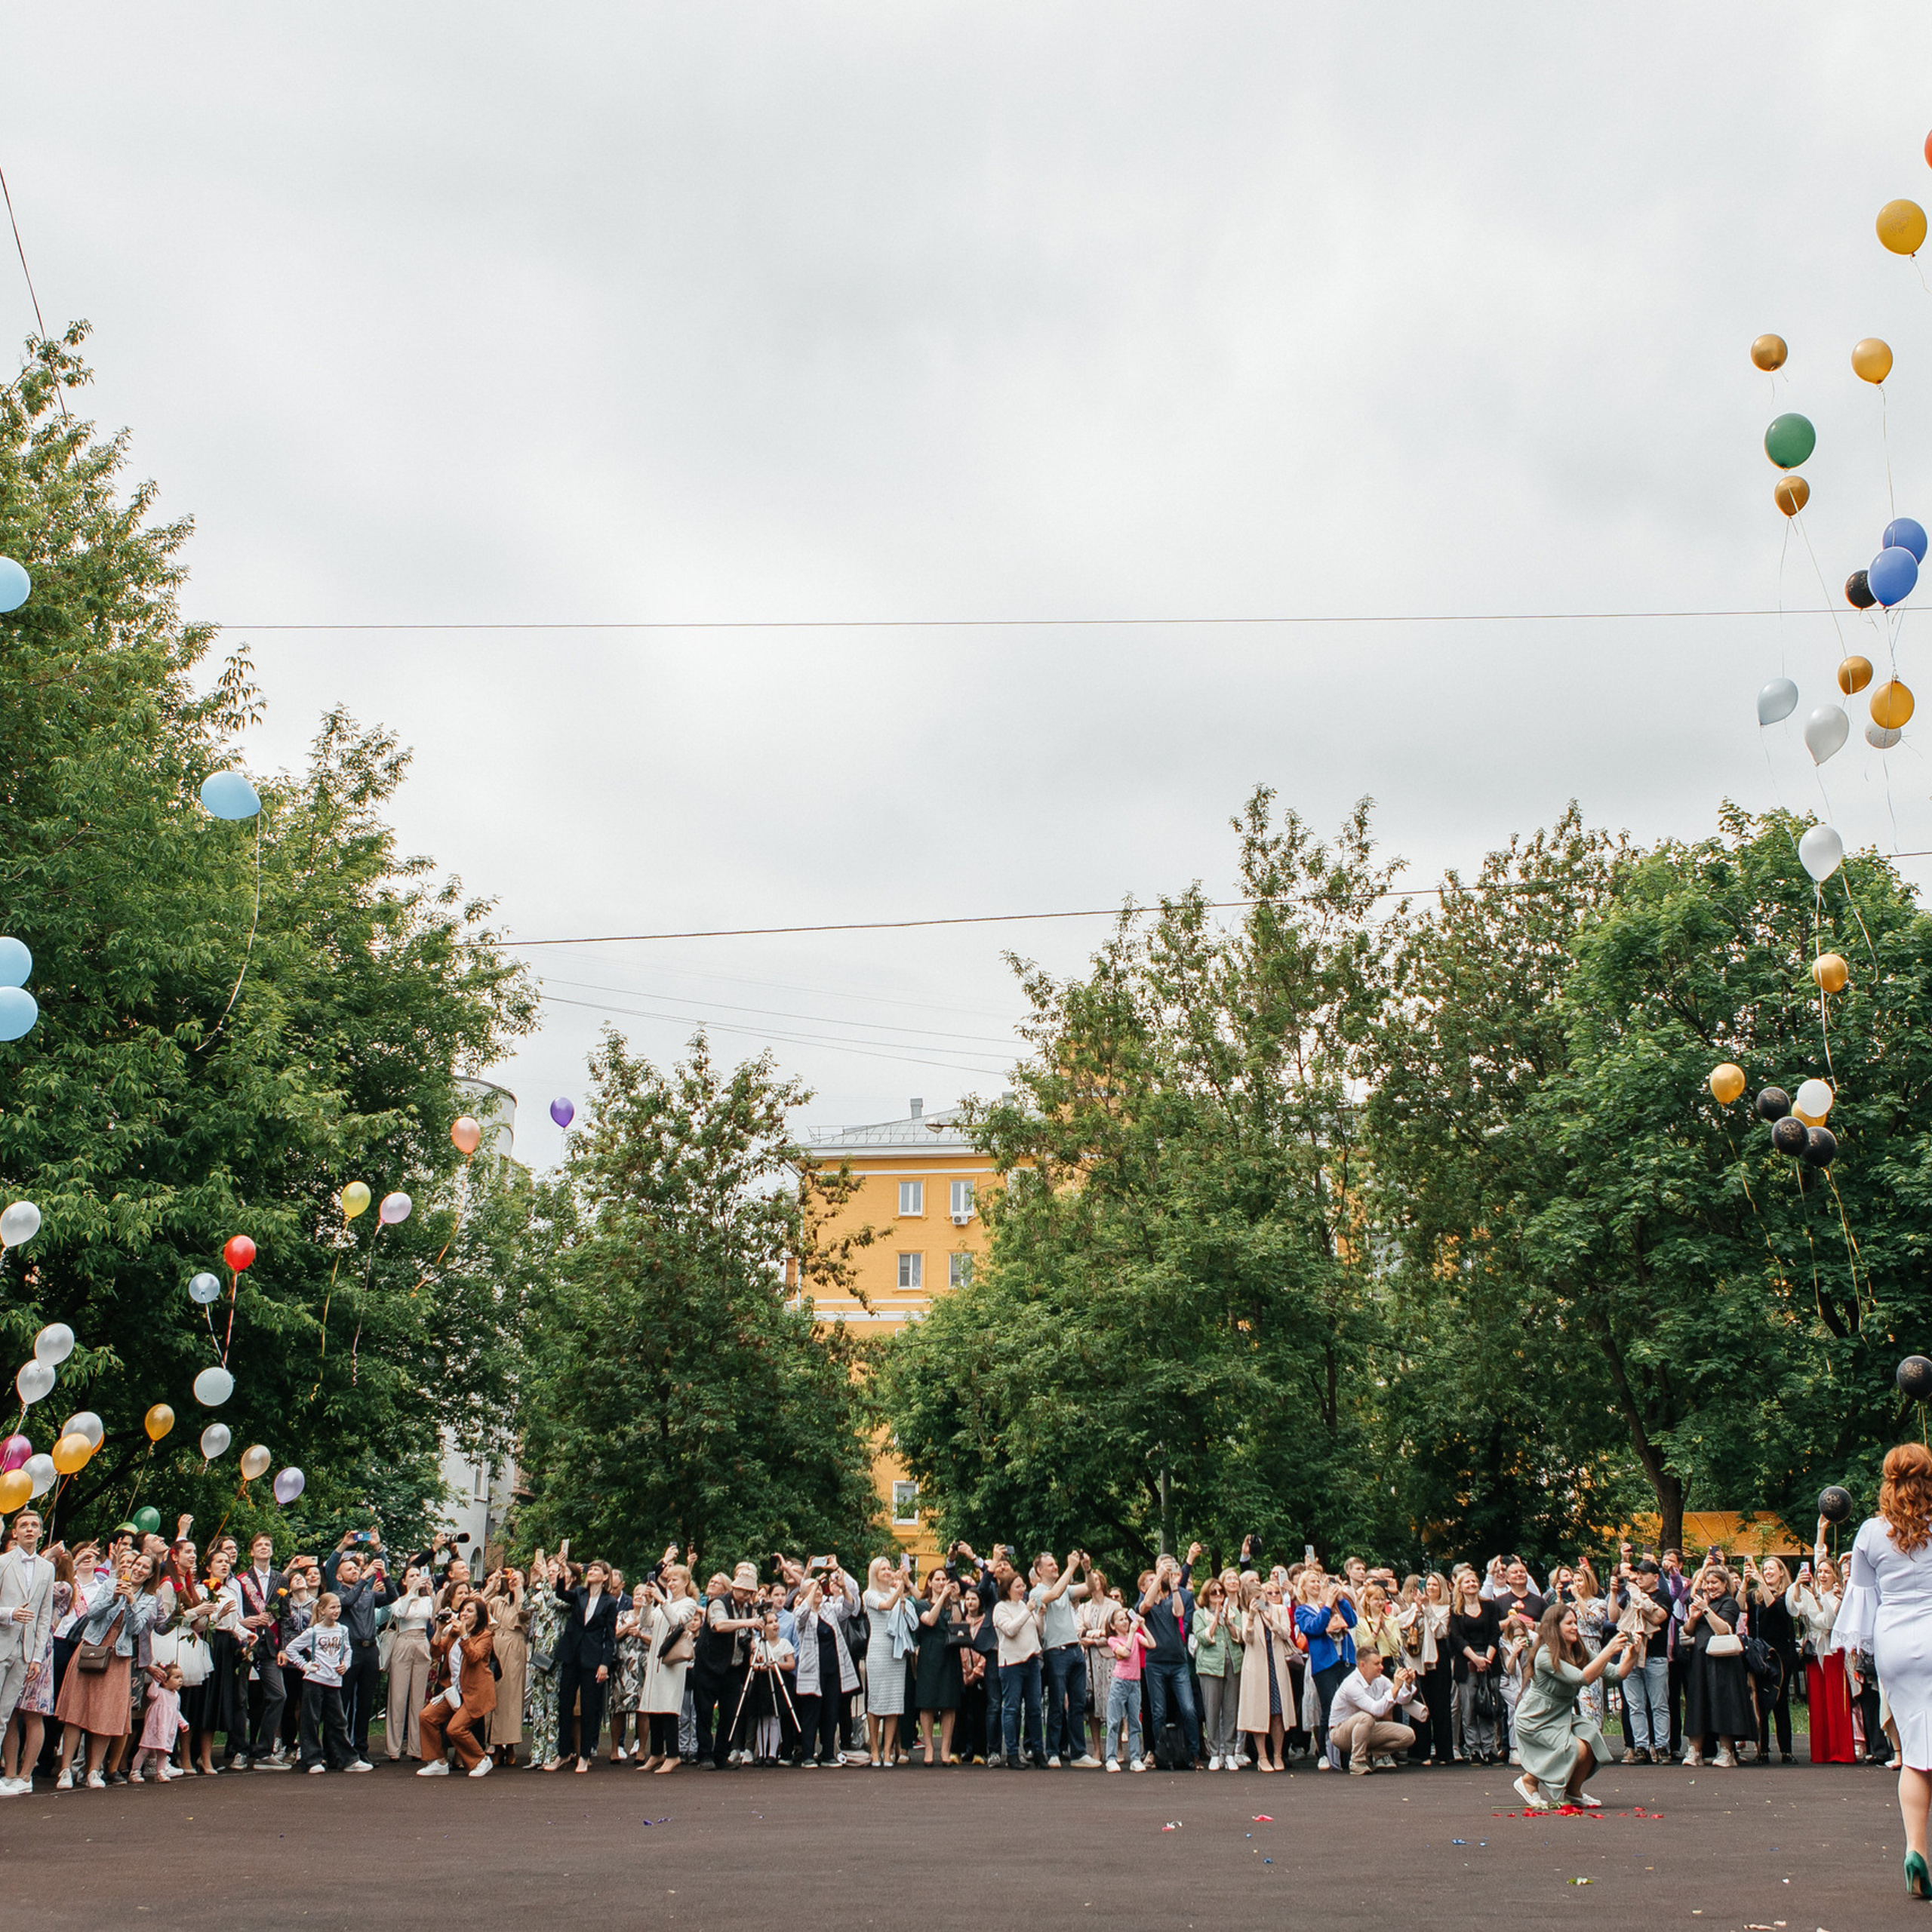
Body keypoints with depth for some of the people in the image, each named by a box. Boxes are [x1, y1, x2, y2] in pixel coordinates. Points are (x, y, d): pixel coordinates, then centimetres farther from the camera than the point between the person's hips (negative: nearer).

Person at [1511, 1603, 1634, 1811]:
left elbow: (1618, 1673, -2)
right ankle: (1529, 1782, -4)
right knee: (1577, 1748, -24)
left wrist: (1631, 1654, -20)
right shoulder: (1545, 1655, -22)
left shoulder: (1580, 1653, 2)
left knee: (1592, 1739, -18)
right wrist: (1609, 1650, -32)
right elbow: (1582, 1678, -32)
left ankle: (1573, 1792, 6)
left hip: (1563, 1715, 7)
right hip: (1536, 1720, -7)